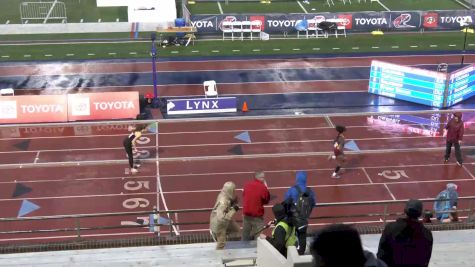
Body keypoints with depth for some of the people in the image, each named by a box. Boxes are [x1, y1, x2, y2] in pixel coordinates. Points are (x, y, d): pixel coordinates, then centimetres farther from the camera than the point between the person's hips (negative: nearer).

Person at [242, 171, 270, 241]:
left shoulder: (247, 185, -2)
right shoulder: (263, 187, -16)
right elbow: (267, 200, -2)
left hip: (246, 214, 5)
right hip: (257, 215, -5)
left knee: (245, 236, 16)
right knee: (258, 236, 3)